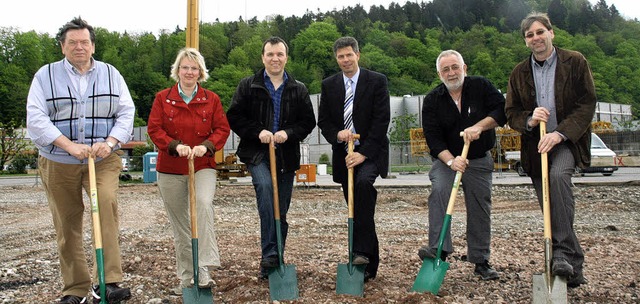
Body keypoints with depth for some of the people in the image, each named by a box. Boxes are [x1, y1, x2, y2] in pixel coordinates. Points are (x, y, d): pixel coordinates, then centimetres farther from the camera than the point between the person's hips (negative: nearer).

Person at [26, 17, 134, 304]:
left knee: (107, 202, -25)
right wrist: (69, 146, -19)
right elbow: (36, 118, -7)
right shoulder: (46, 75, 2)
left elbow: (126, 113, 2)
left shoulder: (111, 74, 8)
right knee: (67, 226, 5)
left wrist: (109, 142, -15)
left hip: (102, 160, 0)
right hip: (58, 163, 0)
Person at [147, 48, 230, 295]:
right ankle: (186, 277, 20)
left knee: (203, 203, -28)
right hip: (170, 169, 1)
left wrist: (206, 146, -18)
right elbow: (154, 128, -3)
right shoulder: (162, 98, 4)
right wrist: (175, 145, -19)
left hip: (203, 166, -1)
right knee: (179, 223, 7)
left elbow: (222, 129, 1)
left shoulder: (211, 99, 6)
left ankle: (204, 268, -25)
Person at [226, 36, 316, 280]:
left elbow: (308, 121, 8)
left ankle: (275, 261, 23)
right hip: (257, 153, -3)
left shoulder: (298, 89, 9)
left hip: (287, 156, 3)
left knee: (281, 212, 7)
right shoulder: (248, 86, 3)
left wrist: (288, 133, -11)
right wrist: (258, 132, -14)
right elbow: (234, 117, 1)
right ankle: (269, 254, -28)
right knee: (265, 186, -32)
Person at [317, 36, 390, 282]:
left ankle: (361, 250, -27)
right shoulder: (328, 85, 7)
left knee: (363, 183, -33)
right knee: (356, 209, 6)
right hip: (343, 152, 4)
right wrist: (337, 134, -15)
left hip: (370, 152, -4)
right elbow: (323, 121, 7)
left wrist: (363, 152, -17)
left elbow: (382, 120, -10)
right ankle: (370, 265, 17)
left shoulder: (377, 81, -4)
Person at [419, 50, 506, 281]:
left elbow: (502, 110, -11)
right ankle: (438, 248, -30)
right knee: (438, 191, -28)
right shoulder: (432, 100, -6)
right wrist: (451, 160, -28)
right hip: (446, 159, -1)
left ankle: (481, 261, 17)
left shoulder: (481, 86, -4)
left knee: (480, 209, 4)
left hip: (479, 160, 1)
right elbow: (432, 136, -13)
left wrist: (479, 126, -27)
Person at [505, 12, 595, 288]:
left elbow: (587, 104, -6)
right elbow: (510, 113, 9)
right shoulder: (519, 73, 9)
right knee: (551, 210, 3)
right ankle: (572, 268, 15)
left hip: (568, 141, -3)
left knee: (557, 176, -34)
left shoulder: (575, 62, 0)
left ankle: (564, 252, -28)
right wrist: (529, 120, -15)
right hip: (535, 146, 4)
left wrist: (559, 133, -19)